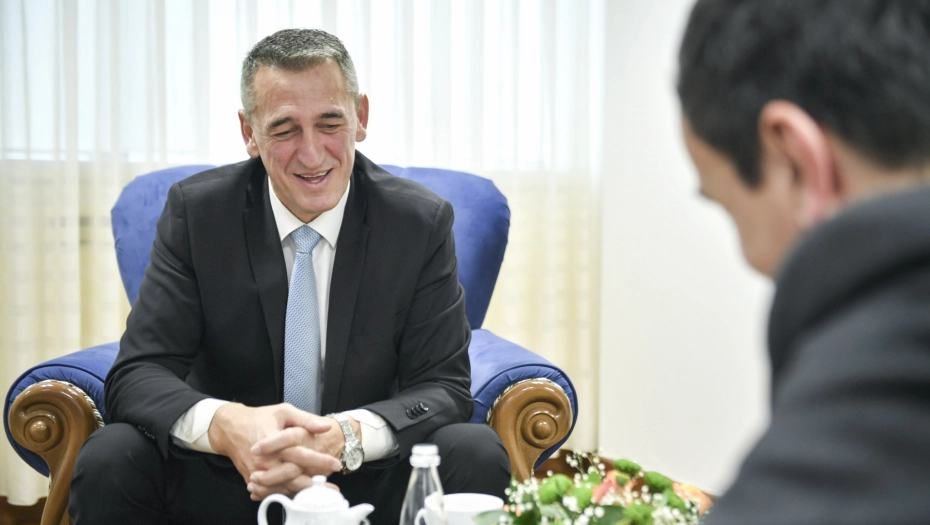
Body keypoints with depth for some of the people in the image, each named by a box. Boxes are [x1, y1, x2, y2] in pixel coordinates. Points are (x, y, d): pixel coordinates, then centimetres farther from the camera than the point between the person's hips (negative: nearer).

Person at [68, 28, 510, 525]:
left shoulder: (423, 222, -7)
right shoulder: (195, 211, -7)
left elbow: (444, 388, -11)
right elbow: (135, 376, -13)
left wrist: (346, 436, -34)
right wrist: (226, 426, -37)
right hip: (225, 483, 0)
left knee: (477, 454, -27)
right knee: (108, 459, -26)